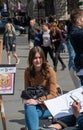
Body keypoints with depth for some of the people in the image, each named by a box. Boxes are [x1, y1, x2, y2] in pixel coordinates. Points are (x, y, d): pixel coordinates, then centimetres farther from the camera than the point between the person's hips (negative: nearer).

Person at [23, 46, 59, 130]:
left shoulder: (49, 70, -12)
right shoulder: (28, 71, 1)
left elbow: (52, 94, -14)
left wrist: (38, 101, -27)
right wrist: (29, 99, -11)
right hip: (36, 104, 4)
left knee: (30, 112, -31)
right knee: (28, 107, -32)